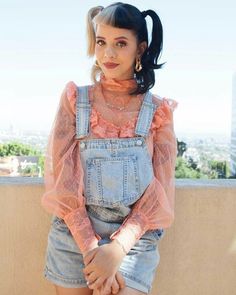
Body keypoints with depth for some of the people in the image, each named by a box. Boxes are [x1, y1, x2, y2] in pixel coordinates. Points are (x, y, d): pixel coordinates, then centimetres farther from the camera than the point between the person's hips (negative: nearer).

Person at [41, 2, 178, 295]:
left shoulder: (158, 111, 0)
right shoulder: (75, 99, 0)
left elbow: (160, 192, -3)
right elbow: (63, 178, -5)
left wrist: (118, 248, -15)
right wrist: (91, 248, -13)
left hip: (133, 240, 0)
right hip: (74, 235, 1)